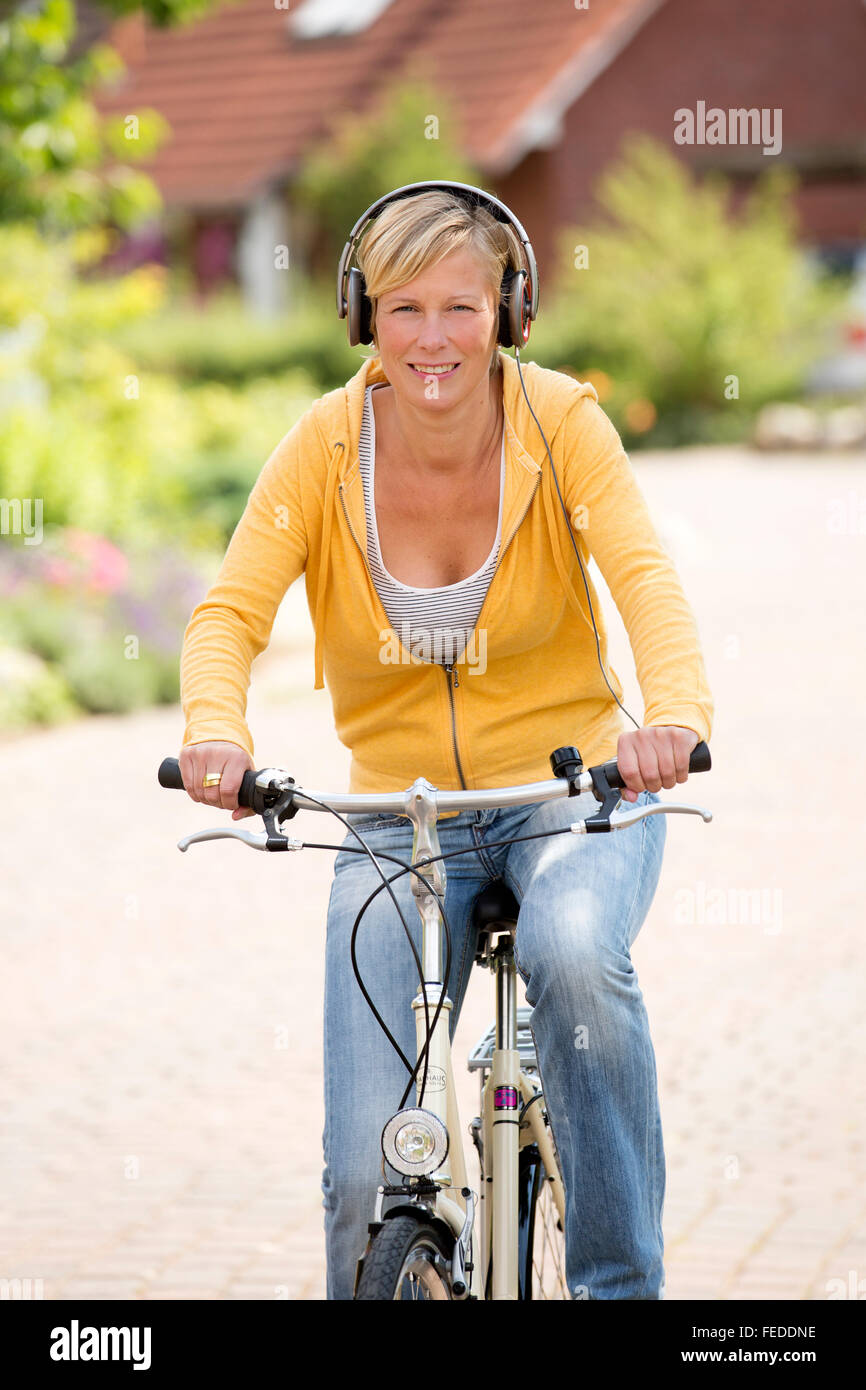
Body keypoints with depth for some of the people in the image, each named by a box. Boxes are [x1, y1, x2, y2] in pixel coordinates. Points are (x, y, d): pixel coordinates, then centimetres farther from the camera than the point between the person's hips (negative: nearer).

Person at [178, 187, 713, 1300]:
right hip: (396, 818, 1)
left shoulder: (562, 423, -11)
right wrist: (215, 728, -40)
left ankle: (620, 1280, -16)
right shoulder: (325, 446, -9)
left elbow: (646, 579, -25)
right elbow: (230, 610, -18)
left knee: (574, 951, -36)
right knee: (366, 1174, -9)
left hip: (571, 791, -1)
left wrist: (677, 713, -46)